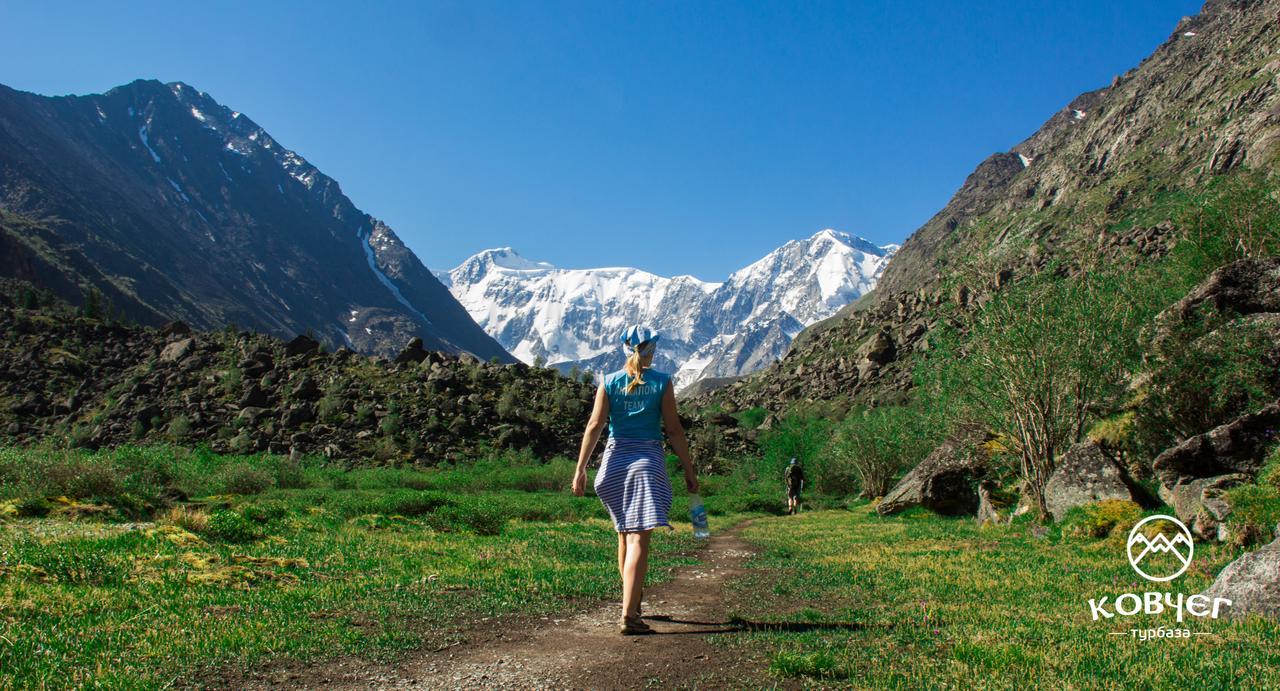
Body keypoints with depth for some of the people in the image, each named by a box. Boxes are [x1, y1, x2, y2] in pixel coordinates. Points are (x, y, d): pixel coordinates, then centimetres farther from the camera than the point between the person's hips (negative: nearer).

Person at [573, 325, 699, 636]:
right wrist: (689, 470, 3)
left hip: (615, 459, 3)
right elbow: (673, 429, -3)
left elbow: (595, 426, -3)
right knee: (639, 538, -5)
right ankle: (629, 615, -12)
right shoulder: (661, 382, -1)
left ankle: (633, 599, 34)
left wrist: (580, 469, -1)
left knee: (625, 533, 19)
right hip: (649, 461, -3)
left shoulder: (609, 382, 3)